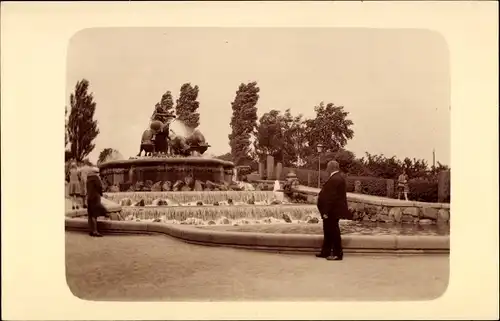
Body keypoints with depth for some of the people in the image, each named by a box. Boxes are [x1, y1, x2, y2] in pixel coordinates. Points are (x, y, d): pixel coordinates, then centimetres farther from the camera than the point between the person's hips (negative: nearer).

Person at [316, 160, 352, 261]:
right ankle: (325, 252, 25)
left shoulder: (334, 179, -21)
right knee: (328, 232, 17)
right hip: (334, 210, 11)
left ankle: (338, 254, 8)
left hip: (332, 211, -11)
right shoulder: (339, 178, 11)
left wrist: (326, 211, -22)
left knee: (334, 232, -1)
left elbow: (331, 197, -25)